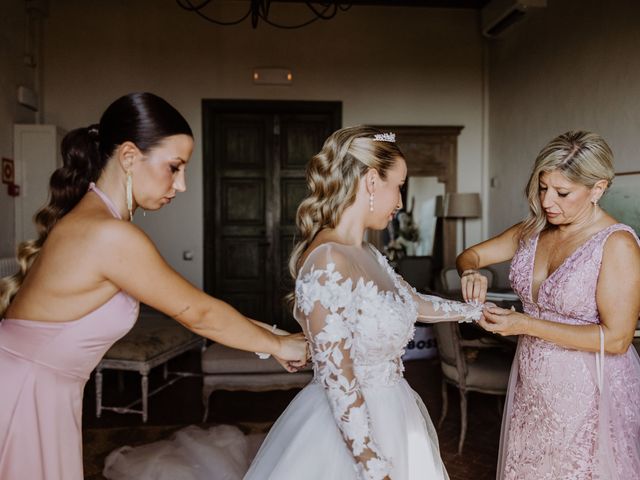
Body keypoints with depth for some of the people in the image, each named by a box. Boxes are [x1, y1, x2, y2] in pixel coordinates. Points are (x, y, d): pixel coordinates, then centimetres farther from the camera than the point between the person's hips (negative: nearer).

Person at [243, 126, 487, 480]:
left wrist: (477, 310, 28)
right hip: (352, 428, -9)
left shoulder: (366, 254, 2)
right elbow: (336, 380, -25)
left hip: (386, 414, 9)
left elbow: (415, 303, 18)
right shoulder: (328, 261, -25)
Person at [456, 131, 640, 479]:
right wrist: (471, 273, -14)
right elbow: (470, 255, 11)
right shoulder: (533, 231, 1)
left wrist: (526, 325, -23)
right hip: (532, 385, 6)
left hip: (588, 393, -5)